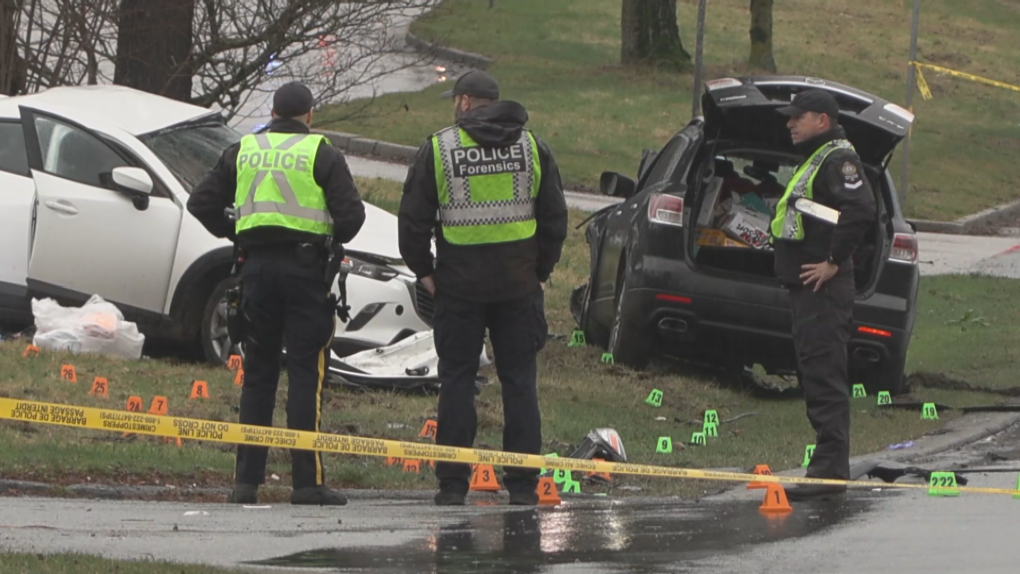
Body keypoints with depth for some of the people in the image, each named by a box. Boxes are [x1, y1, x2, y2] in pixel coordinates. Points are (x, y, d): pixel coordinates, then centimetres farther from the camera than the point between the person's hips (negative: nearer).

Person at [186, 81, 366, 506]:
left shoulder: (242, 152, 10)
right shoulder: (322, 155, -1)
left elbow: (201, 202, 9)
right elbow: (350, 212, -8)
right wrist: (334, 240, 10)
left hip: (257, 267, 4)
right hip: (305, 267, -4)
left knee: (257, 374, 10)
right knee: (306, 374, -3)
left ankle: (246, 479, 7)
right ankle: (307, 480, -8)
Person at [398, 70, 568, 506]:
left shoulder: (439, 149, -2)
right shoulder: (531, 147, 5)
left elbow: (413, 220, -2)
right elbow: (555, 216, 7)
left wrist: (424, 272, 8)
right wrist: (541, 270, 15)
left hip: (459, 286, -2)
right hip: (519, 285, 2)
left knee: (457, 380, 3)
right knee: (519, 380, 5)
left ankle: (453, 483, 1)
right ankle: (523, 484, 2)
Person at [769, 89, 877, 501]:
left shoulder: (839, 159, -12)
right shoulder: (814, 161, 22)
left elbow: (861, 210, -26)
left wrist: (833, 261, -22)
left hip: (824, 287, -11)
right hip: (807, 289, 11)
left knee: (824, 377, -12)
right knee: (817, 377, 12)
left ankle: (830, 471, -15)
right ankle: (829, 470, 16)